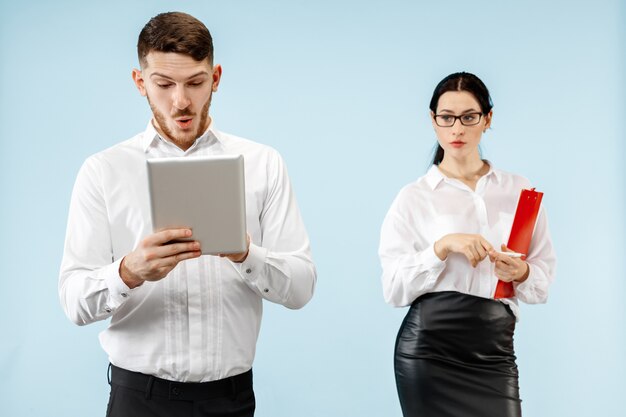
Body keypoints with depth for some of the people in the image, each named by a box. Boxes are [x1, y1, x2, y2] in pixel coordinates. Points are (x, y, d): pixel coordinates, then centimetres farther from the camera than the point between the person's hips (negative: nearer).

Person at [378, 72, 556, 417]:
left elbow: (543, 279, 10)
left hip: (494, 352, 2)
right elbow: (394, 289, -4)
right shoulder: (413, 198, 3)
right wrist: (443, 246, -17)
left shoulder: (519, 191, 9)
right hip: (429, 348, -2)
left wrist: (521, 273, -11)